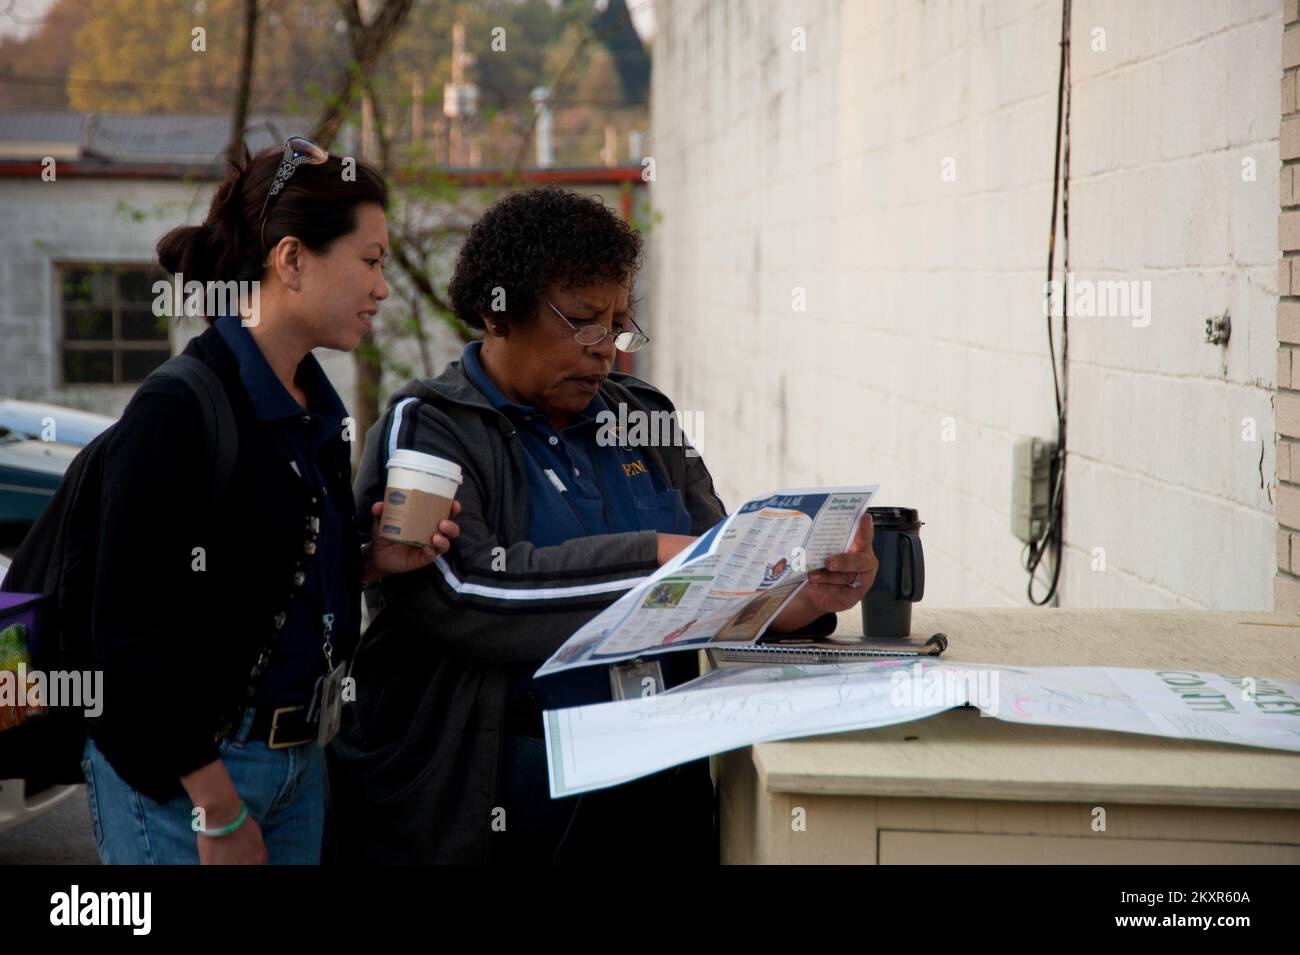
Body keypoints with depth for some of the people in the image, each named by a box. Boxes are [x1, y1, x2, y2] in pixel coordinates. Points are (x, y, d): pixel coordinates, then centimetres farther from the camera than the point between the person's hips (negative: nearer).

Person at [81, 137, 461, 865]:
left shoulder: (316, 408, 9)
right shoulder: (179, 411, -17)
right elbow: (133, 631, -19)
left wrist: (375, 561, 0)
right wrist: (219, 812, -18)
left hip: (299, 761, 8)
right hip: (177, 774, -8)